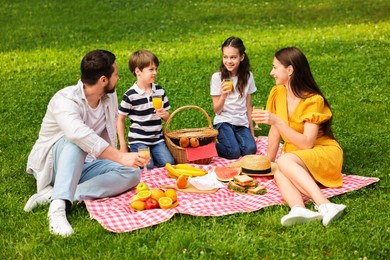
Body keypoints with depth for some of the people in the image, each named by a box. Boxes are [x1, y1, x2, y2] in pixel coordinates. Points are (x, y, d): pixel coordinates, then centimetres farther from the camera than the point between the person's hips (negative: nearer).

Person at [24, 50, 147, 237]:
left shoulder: (110, 97, -2)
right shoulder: (65, 99, -25)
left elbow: (108, 137, 8)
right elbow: (79, 134, -44)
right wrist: (121, 157, -49)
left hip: (82, 166, 6)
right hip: (50, 165, -6)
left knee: (132, 173, -18)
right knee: (77, 141, -36)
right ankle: (58, 205, -46)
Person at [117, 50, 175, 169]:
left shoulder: (160, 91, 5)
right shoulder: (130, 95, -10)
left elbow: (167, 117, 13)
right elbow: (120, 120, -1)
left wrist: (164, 114, -12)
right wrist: (123, 144, -2)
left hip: (157, 139, 4)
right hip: (138, 140, -4)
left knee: (169, 163, -13)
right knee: (147, 166, -18)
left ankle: (152, 155, 14)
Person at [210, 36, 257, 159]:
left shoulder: (247, 76, 4)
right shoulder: (217, 77, -5)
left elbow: (248, 105, 12)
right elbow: (217, 110, -4)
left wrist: (251, 129, 11)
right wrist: (223, 96, -24)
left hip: (242, 123, 3)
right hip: (223, 121, -3)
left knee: (250, 150, -23)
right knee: (234, 152, -26)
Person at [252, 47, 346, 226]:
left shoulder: (314, 100, -17)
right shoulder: (277, 93, 1)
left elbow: (307, 143, -25)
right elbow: (275, 134, 5)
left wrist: (277, 121, -30)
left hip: (323, 153, -5)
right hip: (295, 158, 5)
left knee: (284, 161, -36)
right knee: (279, 174, -32)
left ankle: (325, 206, -47)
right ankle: (300, 210, -56)